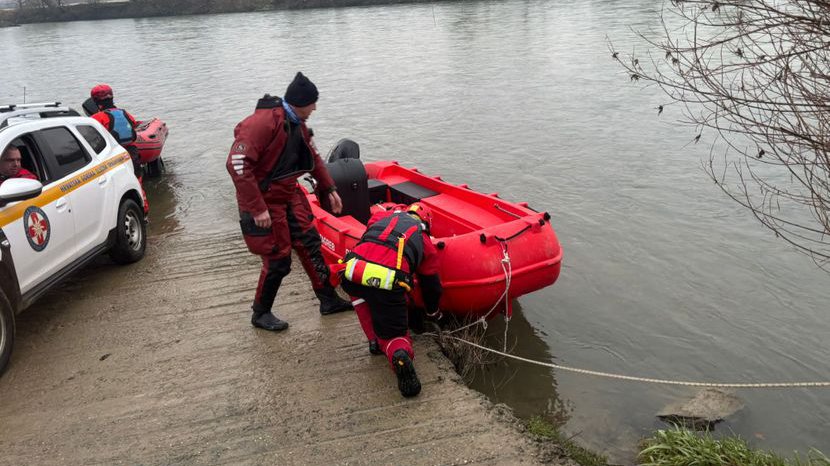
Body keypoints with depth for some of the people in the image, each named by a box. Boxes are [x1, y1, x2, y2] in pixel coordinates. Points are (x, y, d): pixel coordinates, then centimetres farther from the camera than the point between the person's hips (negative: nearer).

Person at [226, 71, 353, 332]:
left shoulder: (298, 124, 4)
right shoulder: (262, 123, -25)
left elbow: (312, 157, 19)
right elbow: (237, 165, -29)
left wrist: (329, 189, 16)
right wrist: (257, 208, -29)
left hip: (290, 195, 9)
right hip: (265, 203, -8)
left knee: (311, 245, 11)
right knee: (278, 260, -1)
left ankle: (328, 300, 25)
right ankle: (261, 314, 20)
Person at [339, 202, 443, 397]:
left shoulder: (382, 216, 27)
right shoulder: (425, 241, 25)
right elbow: (431, 285, 33)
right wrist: (433, 312, 52)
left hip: (352, 275, 2)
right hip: (388, 285, -1)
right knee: (395, 334, 17)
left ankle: (375, 340, 24)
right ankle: (400, 354, -18)